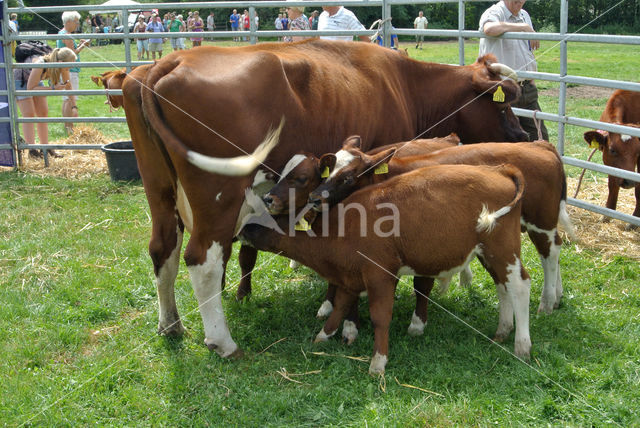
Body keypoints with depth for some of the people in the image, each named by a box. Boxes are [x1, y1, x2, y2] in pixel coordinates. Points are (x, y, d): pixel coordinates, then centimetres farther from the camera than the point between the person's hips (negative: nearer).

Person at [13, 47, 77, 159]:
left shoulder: (62, 67, -22)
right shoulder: (40, 64, -41)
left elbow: (68, 86, -4)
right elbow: (30, 88, -32)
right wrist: (53, 88, -39)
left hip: (35, 80, 7)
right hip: (20, 80, -7)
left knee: (43, 113, 2)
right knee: (29, 114, -13)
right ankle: (32, 150, -13)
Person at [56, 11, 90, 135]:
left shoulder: (61, 34, 18)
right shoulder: (67, 36, -14)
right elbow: (73, 54, -17)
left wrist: (80, 45, 13)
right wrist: (83, 45, -7)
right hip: (70, 70, -11)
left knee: (66, 99, 14)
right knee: (70, 98, -9)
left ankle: (67, 125, 20)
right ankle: (70, 127, -9)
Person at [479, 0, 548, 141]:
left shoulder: (524, 15, 16)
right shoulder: (494, 13, -9)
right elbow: (489, 29, -36)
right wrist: (523, 27, -28)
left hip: (527, 89, 7)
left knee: (540, 138, 8)